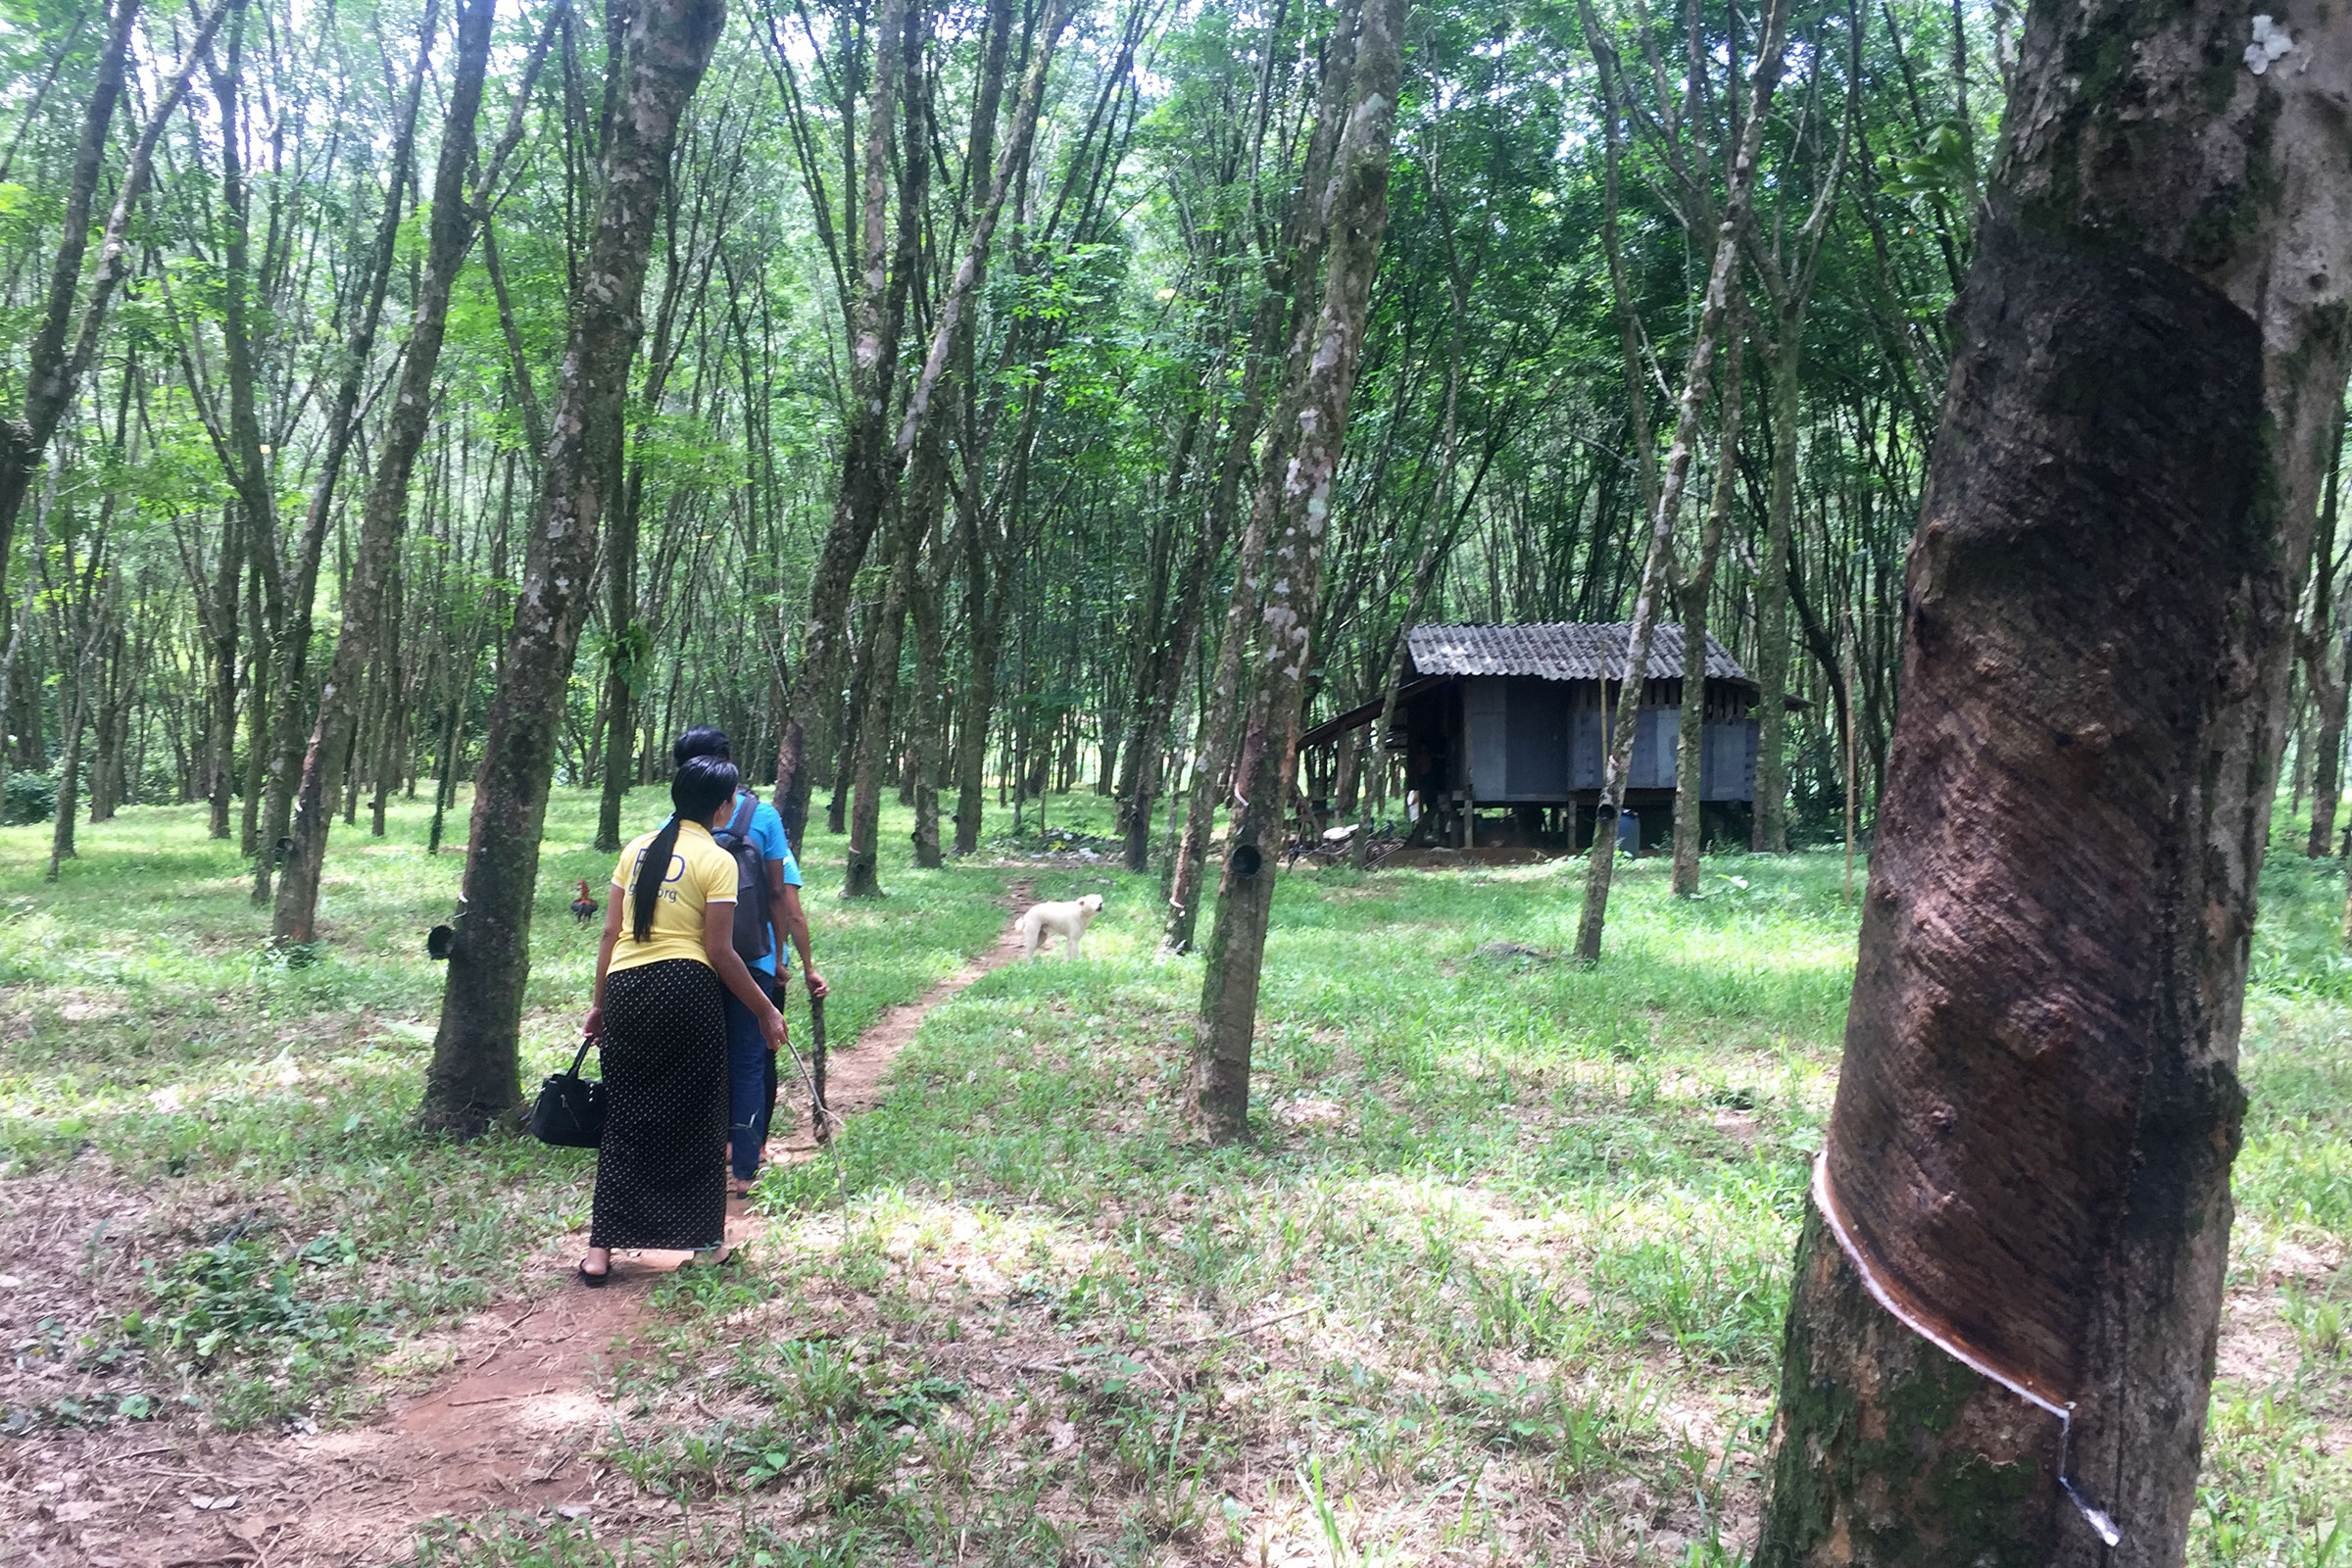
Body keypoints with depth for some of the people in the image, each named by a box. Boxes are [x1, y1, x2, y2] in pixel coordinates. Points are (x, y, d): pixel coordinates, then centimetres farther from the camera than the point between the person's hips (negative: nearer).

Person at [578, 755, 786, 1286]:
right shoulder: (717, 861, -4)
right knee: (694, 1119, 9)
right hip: (685, 989, -4)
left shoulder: (638, 849, 11)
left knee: (624, 1119, 11)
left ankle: (601, 1248, 8)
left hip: (625, 988, 4)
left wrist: (600, 1003, 18)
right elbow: (720, 953, -7)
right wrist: (766, 1011, 1)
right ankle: (704, 1240, 19)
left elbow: (610, 932, 11)